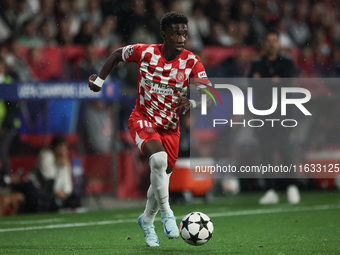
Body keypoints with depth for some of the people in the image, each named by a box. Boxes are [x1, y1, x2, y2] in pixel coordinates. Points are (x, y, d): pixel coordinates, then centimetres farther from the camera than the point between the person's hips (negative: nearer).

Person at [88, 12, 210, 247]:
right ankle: (167, 213, -18)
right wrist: (99, 81, 7)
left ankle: (147, 220, 40)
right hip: (143, 121, -3)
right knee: (159, 158, -32)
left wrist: (191, 103, -41)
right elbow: (117, 55, 7)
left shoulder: (192, 62, -13)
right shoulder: (145, 52, -13)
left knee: (162, 178, 12)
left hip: (170, 127, 3)